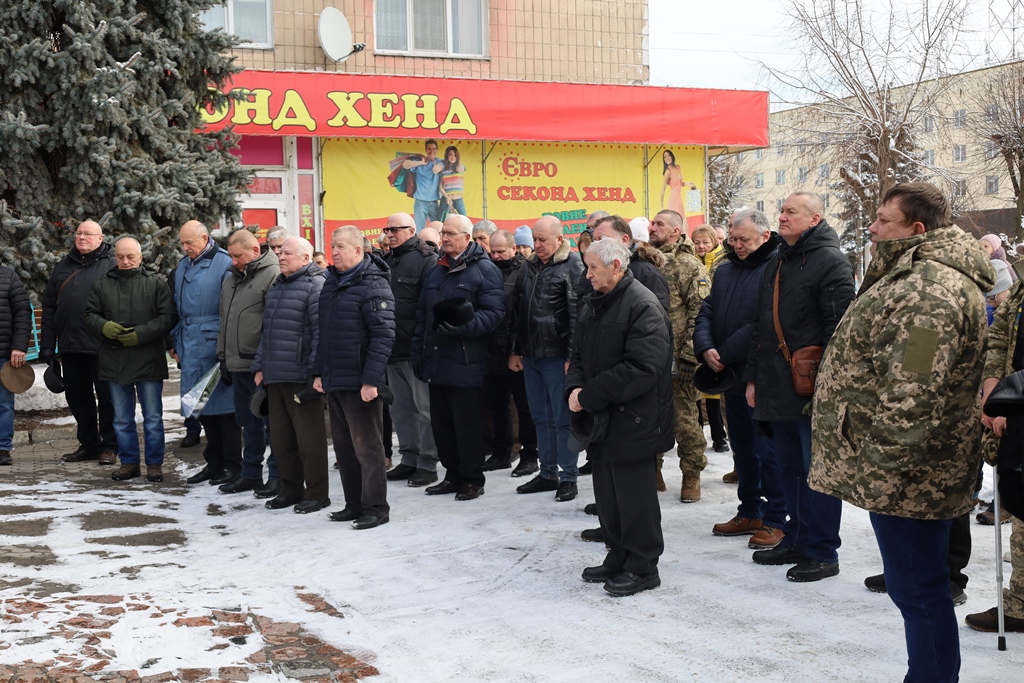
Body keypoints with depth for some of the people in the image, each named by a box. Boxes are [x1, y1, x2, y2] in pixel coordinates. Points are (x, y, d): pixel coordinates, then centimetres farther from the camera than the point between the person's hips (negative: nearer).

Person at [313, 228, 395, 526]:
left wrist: (371, 380, -22)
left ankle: (376, 508, 5)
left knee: (366, 446, -2)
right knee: (343, 446, 14)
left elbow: (383, 336, -18)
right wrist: (319, 372, 15)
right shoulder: (331, 283, 15)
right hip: (333, 382, 9)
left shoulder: (373, 286, -12)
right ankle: (354, 504, 23)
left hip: (360, 384, -8)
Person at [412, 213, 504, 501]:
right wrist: (418, 353, 14)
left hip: (466, 363, -7)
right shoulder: (436, 272, 17)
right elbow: (422, 315, 19)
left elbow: (494, 313, -14)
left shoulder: (484, 270, -5)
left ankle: (473, 479, 11)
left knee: (467, 424, 0)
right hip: (436, 361, 7)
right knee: (441, 422, 11)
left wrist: (462, 327, -26)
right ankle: (453, 474, 24)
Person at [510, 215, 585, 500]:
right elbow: (517, 310, 16)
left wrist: (572, 356, -17)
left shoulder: (572, 266, -8)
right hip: (530, 357, 7)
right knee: (541, 418, 13)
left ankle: (569, 476, 9)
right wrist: (515, 350, 13)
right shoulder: (529, 266, 13)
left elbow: (577, 313, -13)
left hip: (557, 357, -7)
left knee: (563, 419, 0)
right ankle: (548, 473, 23)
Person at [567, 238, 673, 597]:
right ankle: (618, 557, 28)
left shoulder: (642, 305, -17)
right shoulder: (593, 303, 12)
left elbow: (640, 369, -24)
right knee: (607, 493, 15)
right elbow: (579, 353, 18)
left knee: (633, 496, 0)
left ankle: (642, 567, 13)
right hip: (602, 418, 8)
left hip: (632, 418, -8)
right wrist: (574, 387, -4)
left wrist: (588, 395, -20)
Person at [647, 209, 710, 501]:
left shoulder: (689, 266, -7)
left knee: (684, 420, 0)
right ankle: (653, 471, 24)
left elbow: (700, 315, -12)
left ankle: (691, 476, 14)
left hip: (677, 359, -6)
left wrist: (689, 355, -17)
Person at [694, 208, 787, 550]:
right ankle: (750, 512, 28)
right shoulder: (725, 269, 13)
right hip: (732, 377, 8)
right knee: (743, 448, 16)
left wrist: (726, 353, -17)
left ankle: (775, 520, 8)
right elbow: (706, 312, 11)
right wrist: (705, 348, -8)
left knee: (768, 451, -2)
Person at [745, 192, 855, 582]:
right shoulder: (777, 264, 17)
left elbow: (838, 327, -16)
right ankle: (797, 540, 27)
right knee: (789, 469, 15)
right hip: (778, 389, 8)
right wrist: (753, 377, 17)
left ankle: (822, 553, 8)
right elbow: (760, 325, 21)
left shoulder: (830, 261, -9)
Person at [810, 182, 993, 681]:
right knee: (913, 587, 19)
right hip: (903, 474, 11)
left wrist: (881, 456, -20)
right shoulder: (918, 275, 16)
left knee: (918, 590, -2)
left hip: (904, 474, -11)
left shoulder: (930, 289, -21)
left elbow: (913, 393, -28)